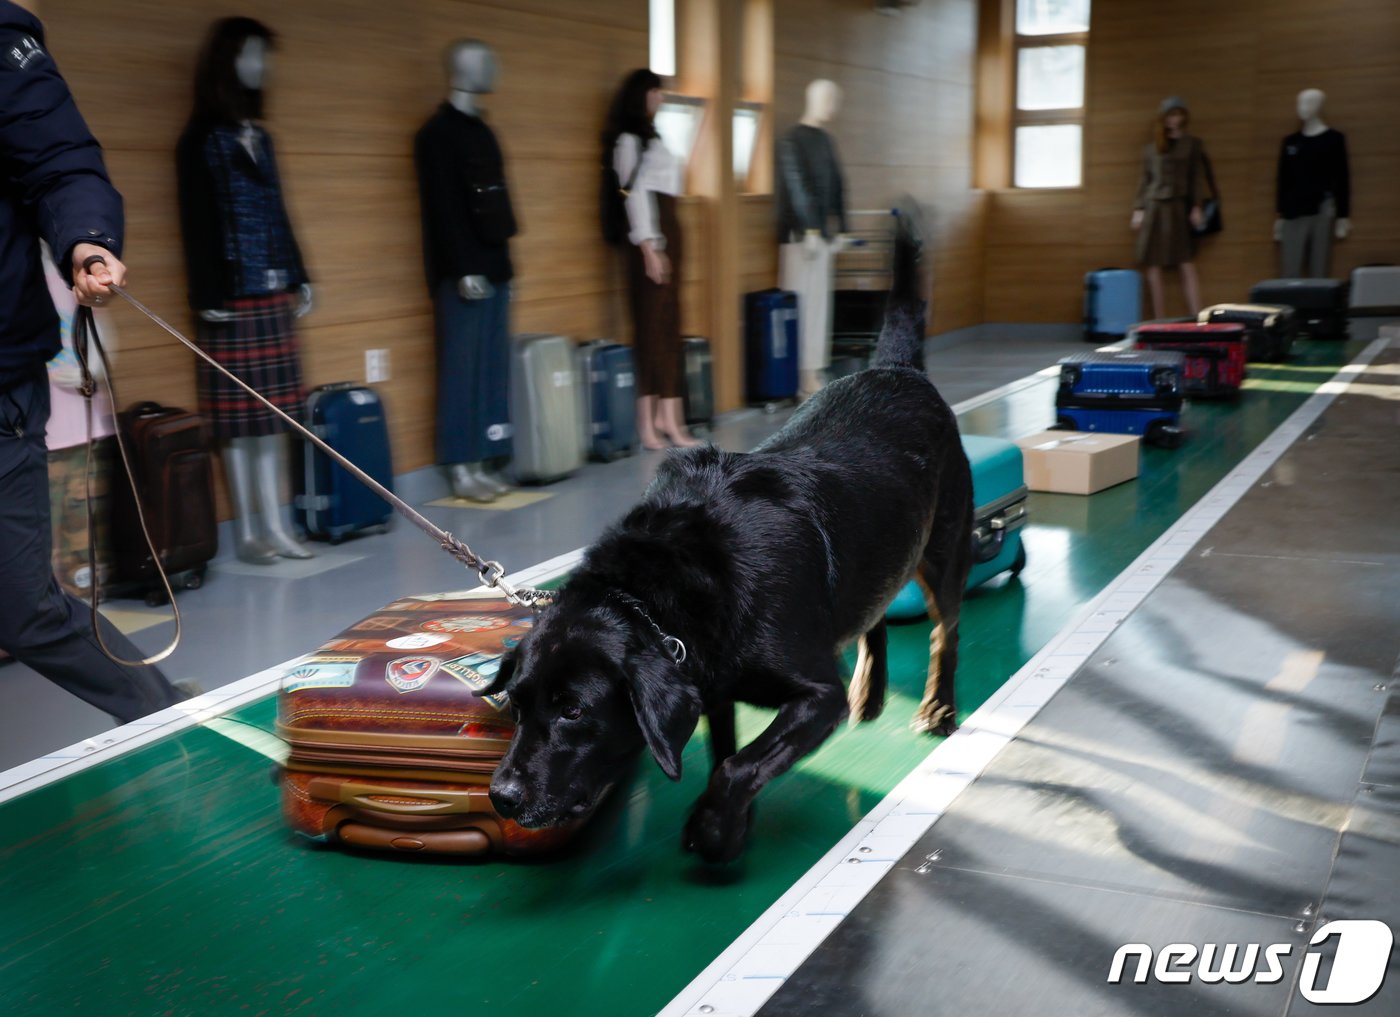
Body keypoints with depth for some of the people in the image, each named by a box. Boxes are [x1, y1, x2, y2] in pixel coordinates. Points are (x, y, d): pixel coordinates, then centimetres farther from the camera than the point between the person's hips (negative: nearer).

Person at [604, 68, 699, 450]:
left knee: (669, 325, 6)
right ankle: (648, 420, -4)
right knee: (651, 325, -7)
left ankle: (668, 416, 8)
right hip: (650, 237, -9)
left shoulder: (650, 137, 20)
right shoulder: (629, 139, -7)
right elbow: (634, 193, -14)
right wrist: (649, 247, -19)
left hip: (667, 230, 9)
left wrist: (666, 244, 13)